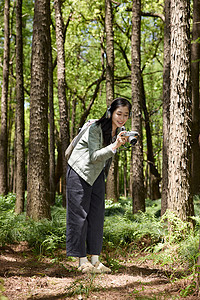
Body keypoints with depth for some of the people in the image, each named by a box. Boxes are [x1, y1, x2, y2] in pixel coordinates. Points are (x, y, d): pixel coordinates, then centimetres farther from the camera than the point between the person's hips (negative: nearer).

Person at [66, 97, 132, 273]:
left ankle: (95, 260, 6)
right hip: (80, 172, -7)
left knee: (97, 215, 3)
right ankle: (82, 261, -2)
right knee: (79, 214, -5)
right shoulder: (95, 129, -22)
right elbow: (94, 156, -30)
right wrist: (114, 146, -38)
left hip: (97, 174, 7)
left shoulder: (118, 131, 1)